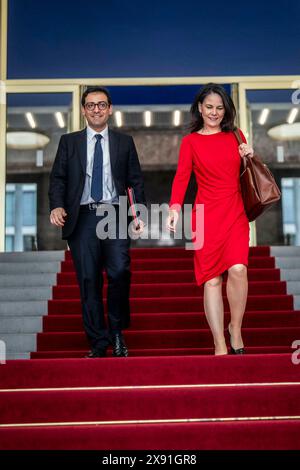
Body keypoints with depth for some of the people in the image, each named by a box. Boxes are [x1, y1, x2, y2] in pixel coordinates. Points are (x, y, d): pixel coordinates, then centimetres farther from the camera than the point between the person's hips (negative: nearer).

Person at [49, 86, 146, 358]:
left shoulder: (124, 142, 14)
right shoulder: (69, 142, 13)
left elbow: (136, 181, 11)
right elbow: (58, 178, 8)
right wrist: (57, 205, -10)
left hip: (115, 216, 0)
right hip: (82, 218, 1)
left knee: (119, 271, -17)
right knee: (89, 281, 0)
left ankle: (117, 332, 6)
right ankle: (99, 343, 10)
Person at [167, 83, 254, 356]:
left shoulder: (236, 136, 15)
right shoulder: (190, 142, 8)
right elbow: (181, 177, -4)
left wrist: (250, 157, 4)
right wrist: (175, 208, -20)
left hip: (235, 214, 2)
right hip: (207, 215, -1)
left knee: (238, 269, -19)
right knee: (212, 278, -5)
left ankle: (235, 329, 4)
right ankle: (220, 346, 0)